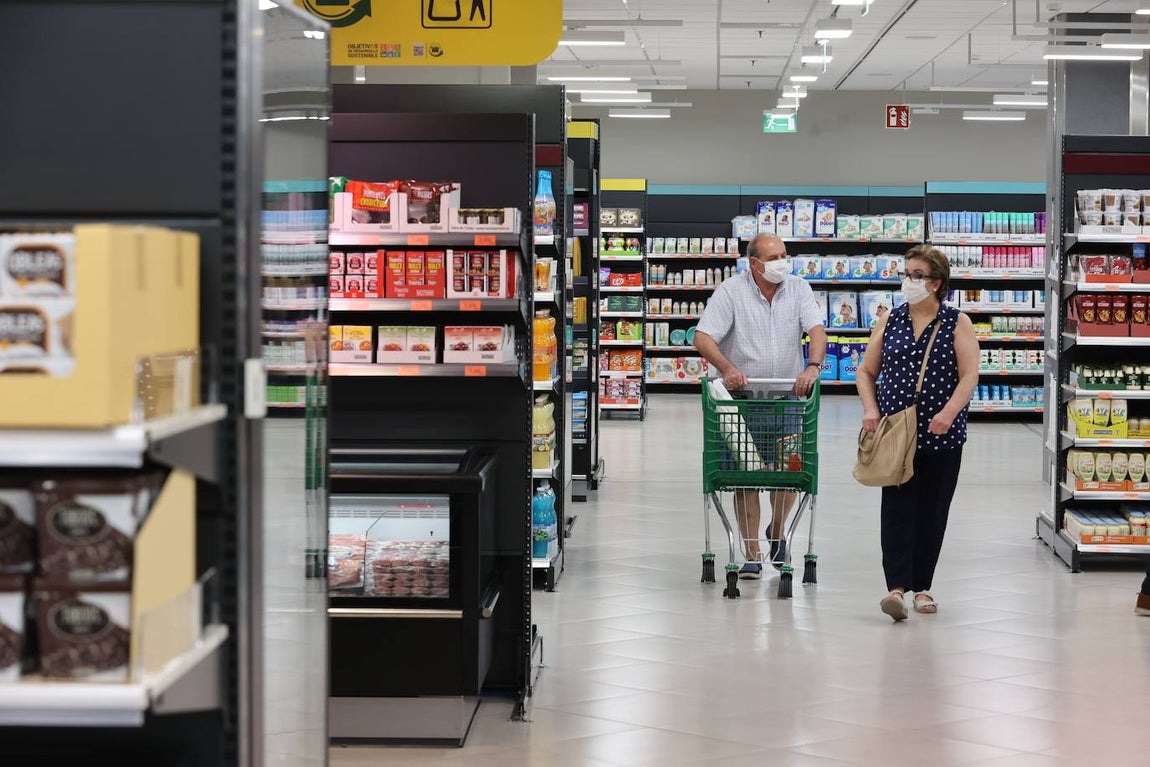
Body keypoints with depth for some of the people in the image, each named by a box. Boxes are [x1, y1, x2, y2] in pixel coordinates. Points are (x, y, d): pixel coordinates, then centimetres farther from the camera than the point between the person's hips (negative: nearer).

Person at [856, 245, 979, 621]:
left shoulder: (957, 323, 1)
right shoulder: (891, 320, 9)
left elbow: (969, 375, -6)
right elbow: (867, 370, 12)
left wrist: (948, 413, -21)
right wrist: (870, 409, -4)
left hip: (942, 435, -1)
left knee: (932, 510, 6)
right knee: (897, 507, -9)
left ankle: (922, 586, 16)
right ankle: (897, 586, -17)